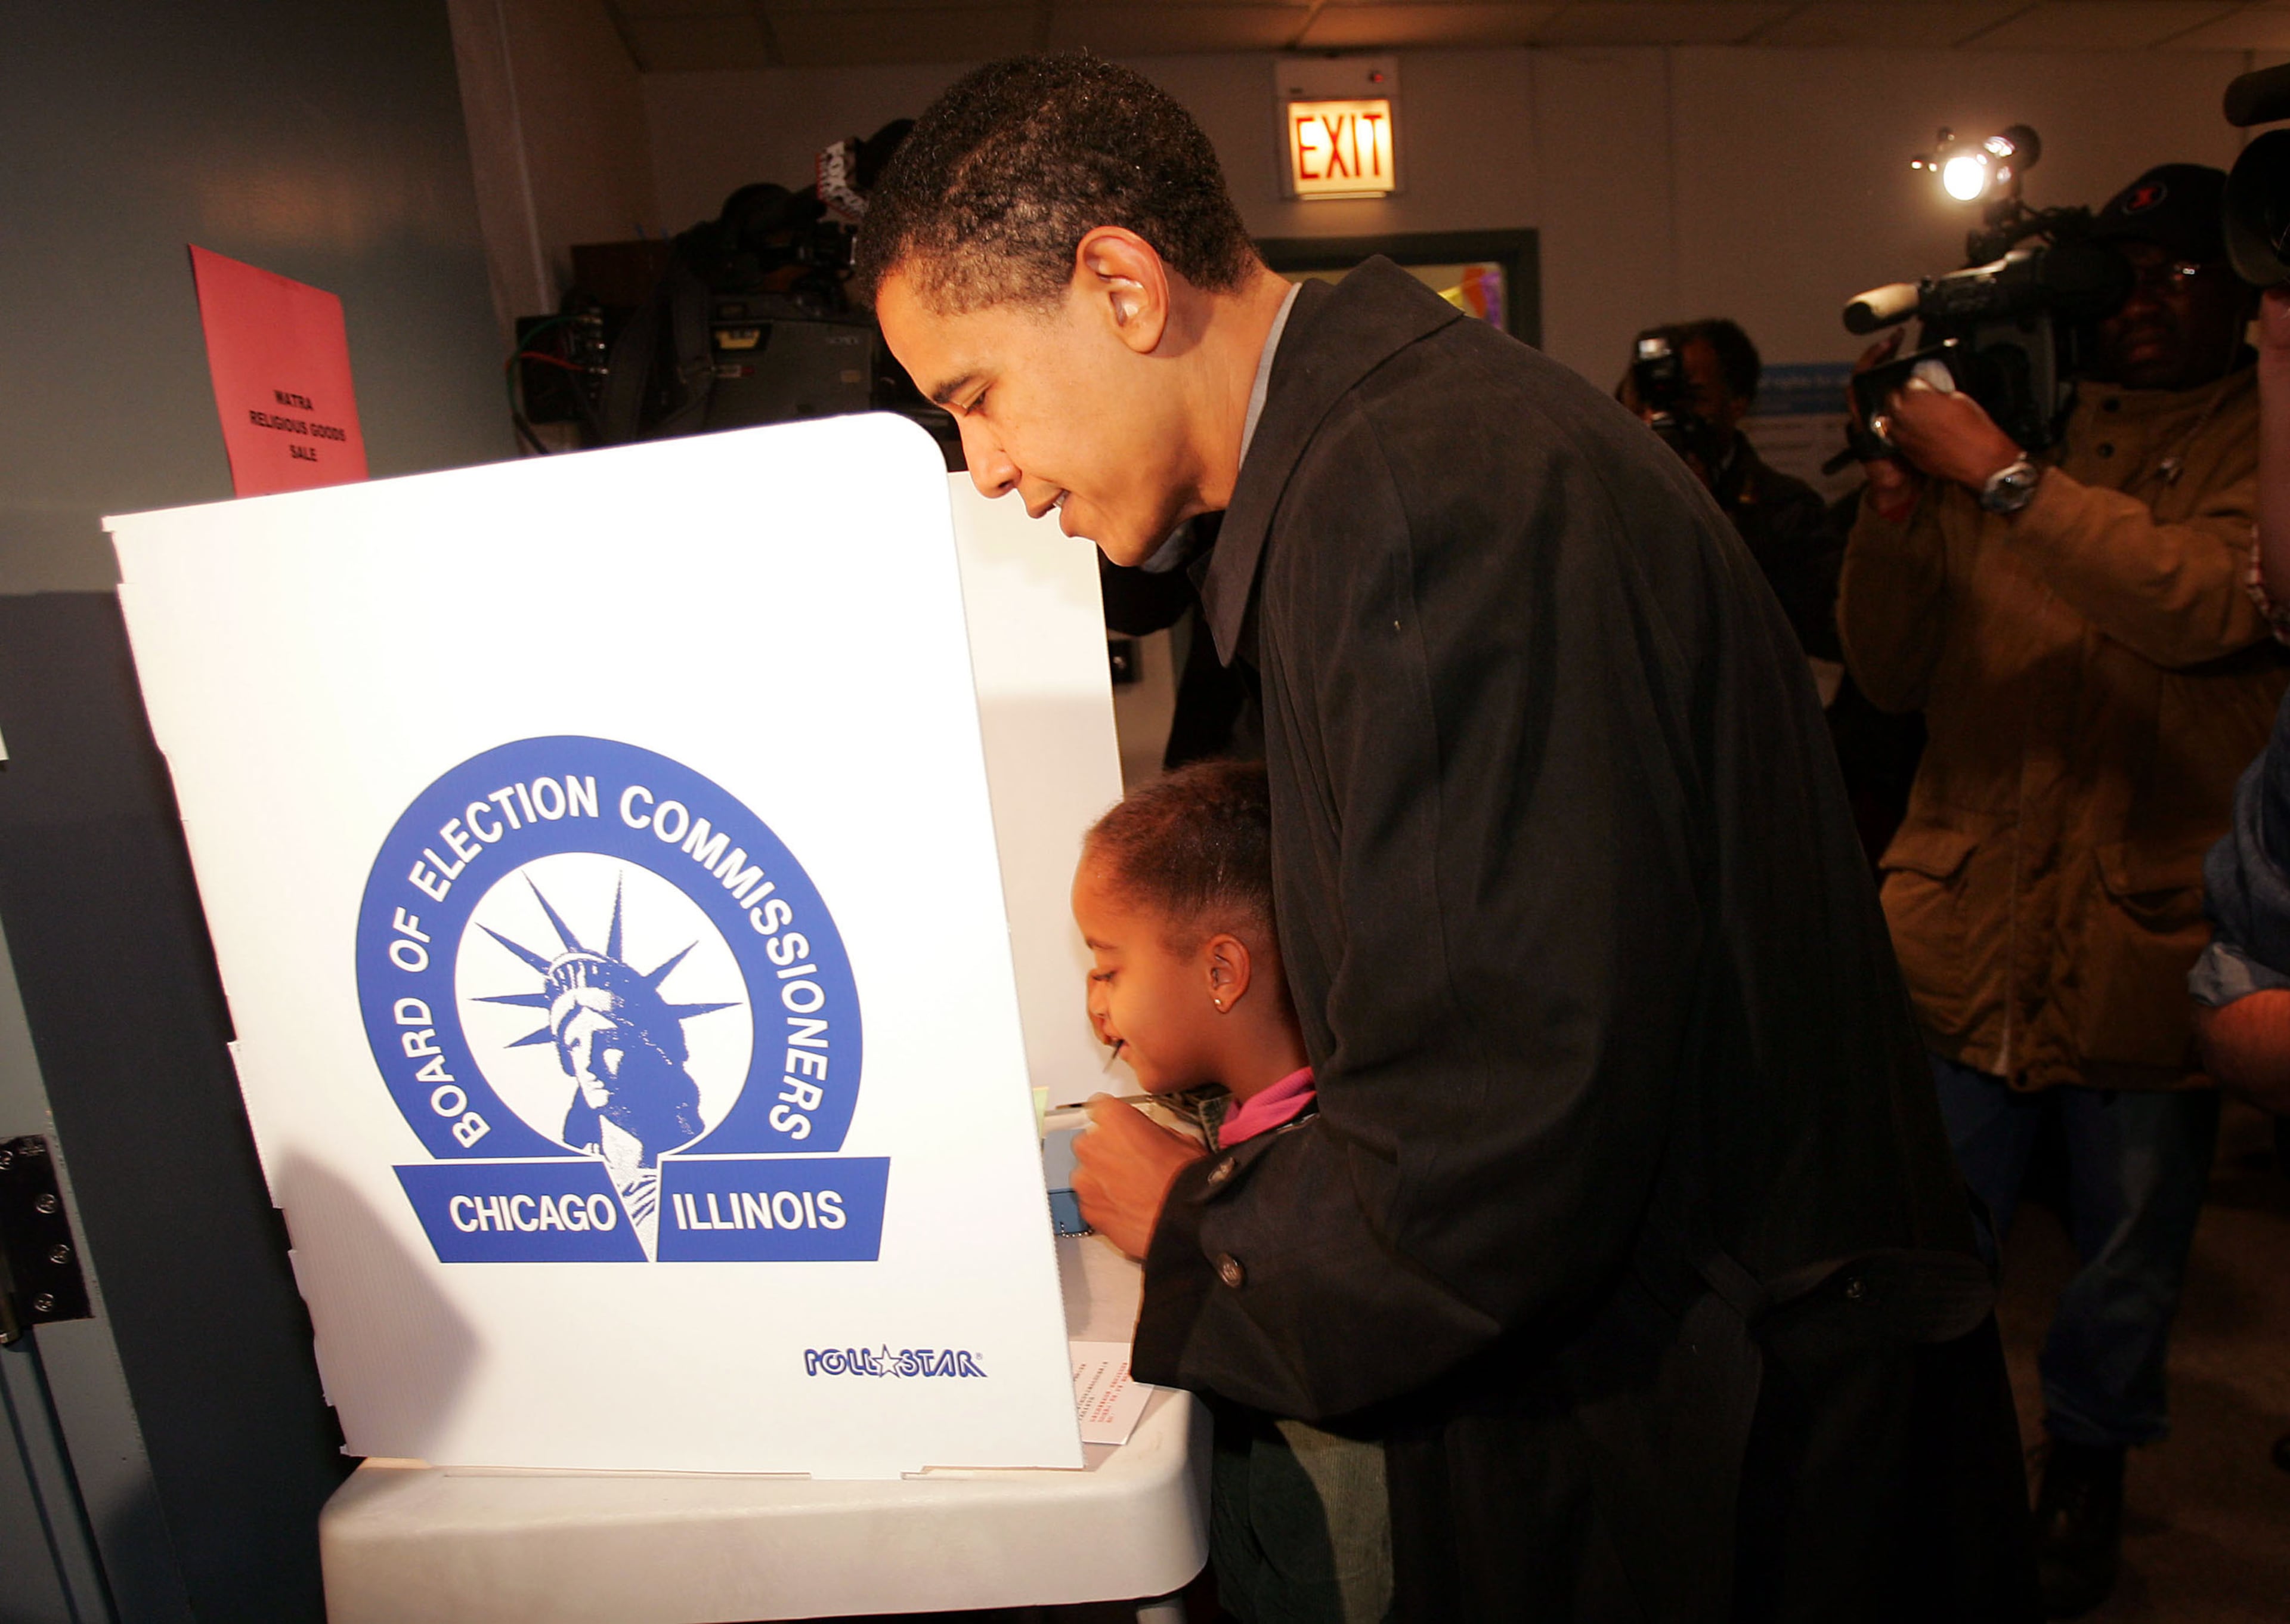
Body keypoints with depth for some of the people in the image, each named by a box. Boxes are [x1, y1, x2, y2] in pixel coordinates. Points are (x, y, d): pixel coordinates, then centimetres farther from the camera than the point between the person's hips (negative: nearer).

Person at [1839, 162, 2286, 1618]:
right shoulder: (2015, 422, 8)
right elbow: (1891, 674, 5)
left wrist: (2004, 477, -22)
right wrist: (1893, 515, -9)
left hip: (2150, 939, -1)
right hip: (1967, 930, 2)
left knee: (2129, 1258, 17)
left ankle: (2087, 1467, 43)